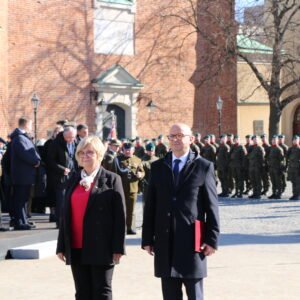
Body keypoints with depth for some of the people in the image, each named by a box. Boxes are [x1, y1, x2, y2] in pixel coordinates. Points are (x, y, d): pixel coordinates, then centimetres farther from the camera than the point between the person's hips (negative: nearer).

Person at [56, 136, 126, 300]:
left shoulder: (111, 180, -2)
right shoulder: (73, 179, 12)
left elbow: (120, 216, -6)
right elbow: (65, 213, 12)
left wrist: (118, 248, -11)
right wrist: (61, 246, 9)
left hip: (101, 248, -5)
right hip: (77, 248, 5)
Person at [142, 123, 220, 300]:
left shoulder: (204, 167, 1)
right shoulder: (158, 167, 9)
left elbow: (212, 206, -1)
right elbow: (150, 206, 9)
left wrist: (212, 239, -6)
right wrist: (147, 239, 5)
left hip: (192, 242, -3)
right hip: (165, 243, 3)